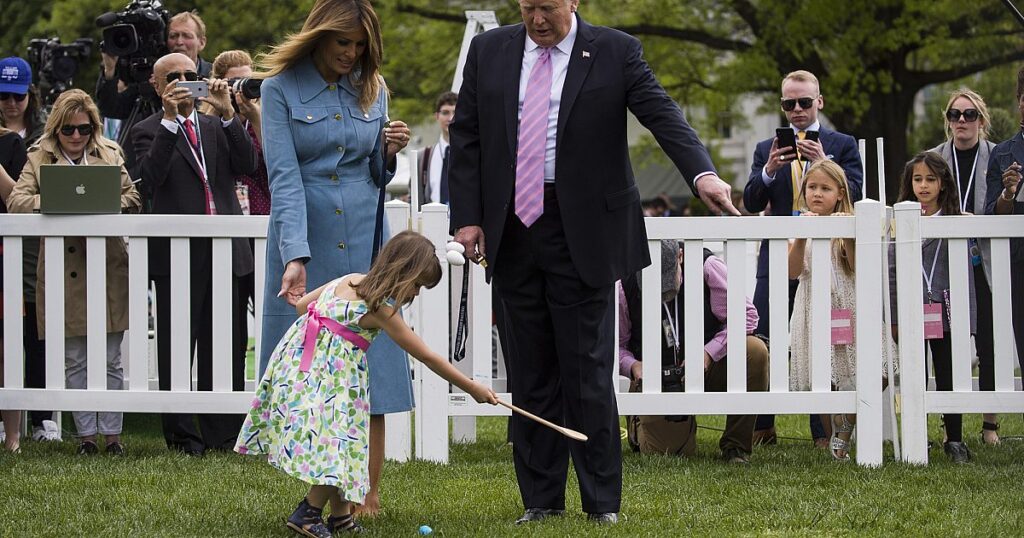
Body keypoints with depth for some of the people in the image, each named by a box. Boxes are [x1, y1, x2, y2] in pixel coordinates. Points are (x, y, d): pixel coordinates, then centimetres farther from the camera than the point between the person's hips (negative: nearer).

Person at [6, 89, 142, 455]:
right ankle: (86, 434, 11)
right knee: (75, 361, 4)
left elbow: (133, 199, 4)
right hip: (64, 274, 0)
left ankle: (112, 433, 9)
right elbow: (15, 201, -5)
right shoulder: (39, 159, 7)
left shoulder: (110, 155, 10)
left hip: (108, 271, 0)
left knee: (109, 360, 3)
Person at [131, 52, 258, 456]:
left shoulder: (217, 127, 16)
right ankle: (180, 434, 6)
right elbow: (151, 177, -16)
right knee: (176, 346, 1)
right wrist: (170, 119, -19)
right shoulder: (149, 131, 3)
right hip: (178, 253, -4)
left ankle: (222, 433, 11)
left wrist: (227, 114, -9)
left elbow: (248, 164, 0)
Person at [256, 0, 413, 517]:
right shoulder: (280, 87, -4)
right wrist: (296, 257, -23)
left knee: (370, 367, -2)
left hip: (364, 241, 3)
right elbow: (284, 177, -13)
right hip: (303, 245, -3)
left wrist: (389, 153, -5)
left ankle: (368, 497, 2)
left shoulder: (372, 88, 9)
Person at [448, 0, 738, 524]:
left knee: (587, 372, -3)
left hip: (583, 236, -3)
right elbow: (466, 139, 10)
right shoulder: (489, 51, 8)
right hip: (512, 234, 3)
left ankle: (601, 501, 6)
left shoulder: (615, 52, -1)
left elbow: (664, 116, -12)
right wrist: (467, 216, 1)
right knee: (531, 374, 7)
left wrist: (702, 173, -29)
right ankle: (540, 499, 15)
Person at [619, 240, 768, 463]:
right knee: (667, 452, -13)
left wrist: (709, 353, -24)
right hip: (659, 378, 0)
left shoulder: (707, 267, -17)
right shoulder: (624, 288, -14)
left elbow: (745, 315, -12)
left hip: (710, 364, 0)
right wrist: (633, 366, -24)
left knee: (755, 352, -30)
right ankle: (638, 421, 29)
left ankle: (735, 446, -16)